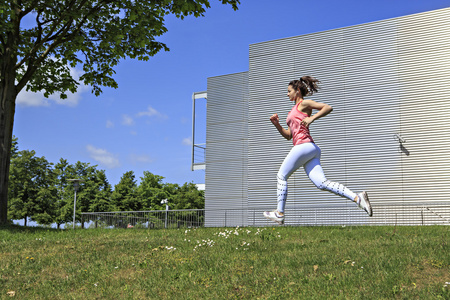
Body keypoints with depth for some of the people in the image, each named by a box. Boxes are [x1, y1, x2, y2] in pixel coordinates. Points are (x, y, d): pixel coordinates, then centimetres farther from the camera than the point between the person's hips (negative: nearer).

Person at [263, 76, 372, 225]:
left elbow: (328, 107, -7)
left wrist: (311, 118, -17)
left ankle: (279, 213, 9)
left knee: (281, 176, 4)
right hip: (311, 150, 9)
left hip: (303, 145, -9)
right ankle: (357, 198, -16)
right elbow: (288, 135, 28)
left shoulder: (304, 103, 4)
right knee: (322, 183, -6)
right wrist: (277, 124, 15)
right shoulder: (295, 110, 29)